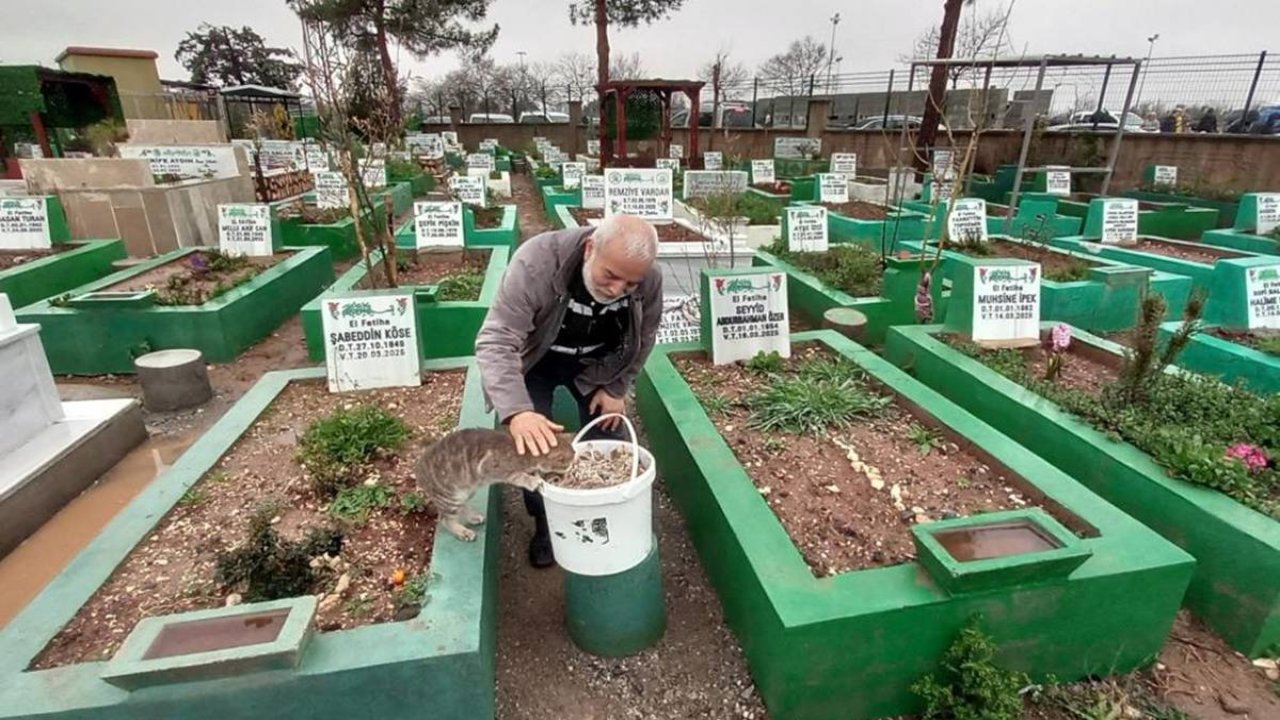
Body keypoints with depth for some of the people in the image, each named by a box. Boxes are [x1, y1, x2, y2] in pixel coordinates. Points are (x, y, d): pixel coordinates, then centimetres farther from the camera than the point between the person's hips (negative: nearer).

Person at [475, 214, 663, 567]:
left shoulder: (649, 279, -25)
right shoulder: (536, 262, -38)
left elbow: (643, 338, -6)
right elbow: (496, 341, -41)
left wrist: (617, 388, -9)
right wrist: (516, 411, -54)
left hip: (597, 364, 3)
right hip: (534, 362, -2)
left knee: (607, 439, 1)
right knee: (532, 443, -9)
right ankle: (544, 524, 18)